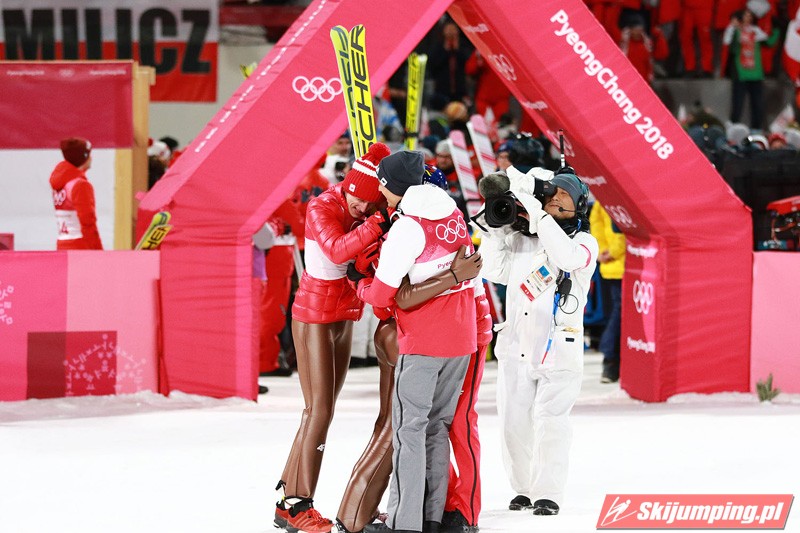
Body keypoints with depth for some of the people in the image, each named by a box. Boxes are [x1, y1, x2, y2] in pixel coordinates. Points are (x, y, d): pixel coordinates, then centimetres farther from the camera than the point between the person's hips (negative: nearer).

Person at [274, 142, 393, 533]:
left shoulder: (366, 212, 2)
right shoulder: (321, 209, -18)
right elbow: (338, 250, -34)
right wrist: (380, 222, -44)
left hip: (343, 316, 8)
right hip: (314, 314, -8)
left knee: (322, 411, 8)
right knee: (319, 409, -10)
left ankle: (289, 501, 12)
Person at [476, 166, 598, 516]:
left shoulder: (584, 242, 0)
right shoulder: (520, 239, 12)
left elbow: (567, 257, -22)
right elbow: (495, 271, 4)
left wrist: (535, 212, -25)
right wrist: (494, 230, -3)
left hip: (558, 349, -4)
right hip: (516, 346, 4)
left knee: (549, 422, -9)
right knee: (514, 422, 4)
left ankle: (548, 493, -1)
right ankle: (524, 488, 18)